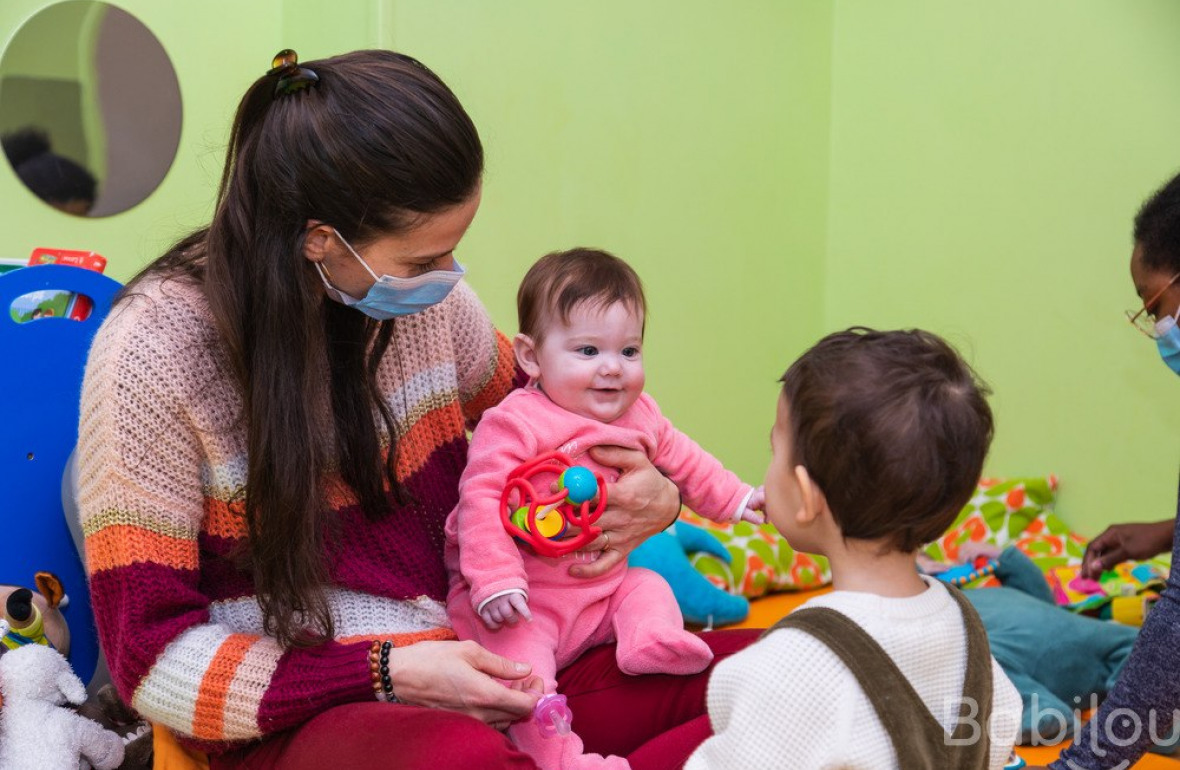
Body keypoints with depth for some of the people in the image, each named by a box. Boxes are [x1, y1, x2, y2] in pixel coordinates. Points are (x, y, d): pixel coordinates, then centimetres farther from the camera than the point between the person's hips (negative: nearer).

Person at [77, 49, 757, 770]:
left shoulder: (426, 293, 2)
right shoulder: (156, 351, -13)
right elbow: (153, 657, -10)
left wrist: (650, 494, 1)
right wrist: (388, 674, -21)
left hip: (478, 664, 6)